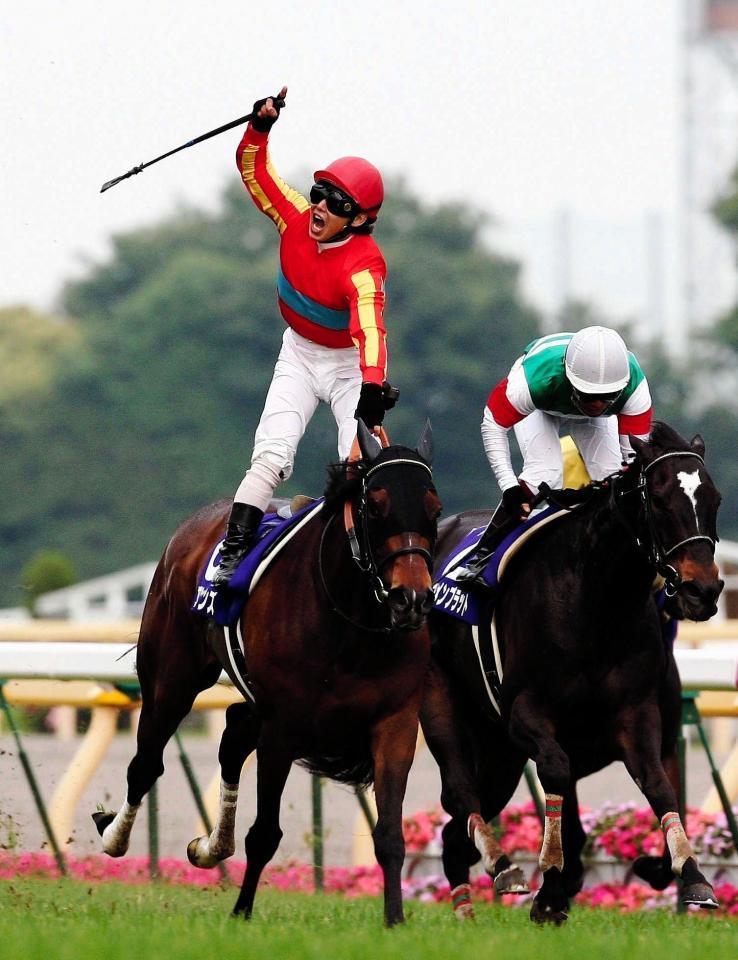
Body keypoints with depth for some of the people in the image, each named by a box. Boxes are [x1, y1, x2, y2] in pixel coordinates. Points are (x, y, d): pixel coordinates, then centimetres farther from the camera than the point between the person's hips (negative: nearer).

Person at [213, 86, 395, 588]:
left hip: (349, 364, -4)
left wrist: (372, 385, -62)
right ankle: (234, 552, -18)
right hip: (299, 355, 4)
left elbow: (369, 327, -47)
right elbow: (255, 172, -1)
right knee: (271, 454, -13)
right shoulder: (298, 218, -13)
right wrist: (259, 128, -20)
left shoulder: (363, 265, -30)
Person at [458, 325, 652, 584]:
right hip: (540, 408, -3)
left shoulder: (634, 385, -40)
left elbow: (635, 454, -31)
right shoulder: (536, 378, -47)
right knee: (545, 475, -25)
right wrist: (508, 485, -37)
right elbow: (494, 424, -31)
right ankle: (482, 555, -15)